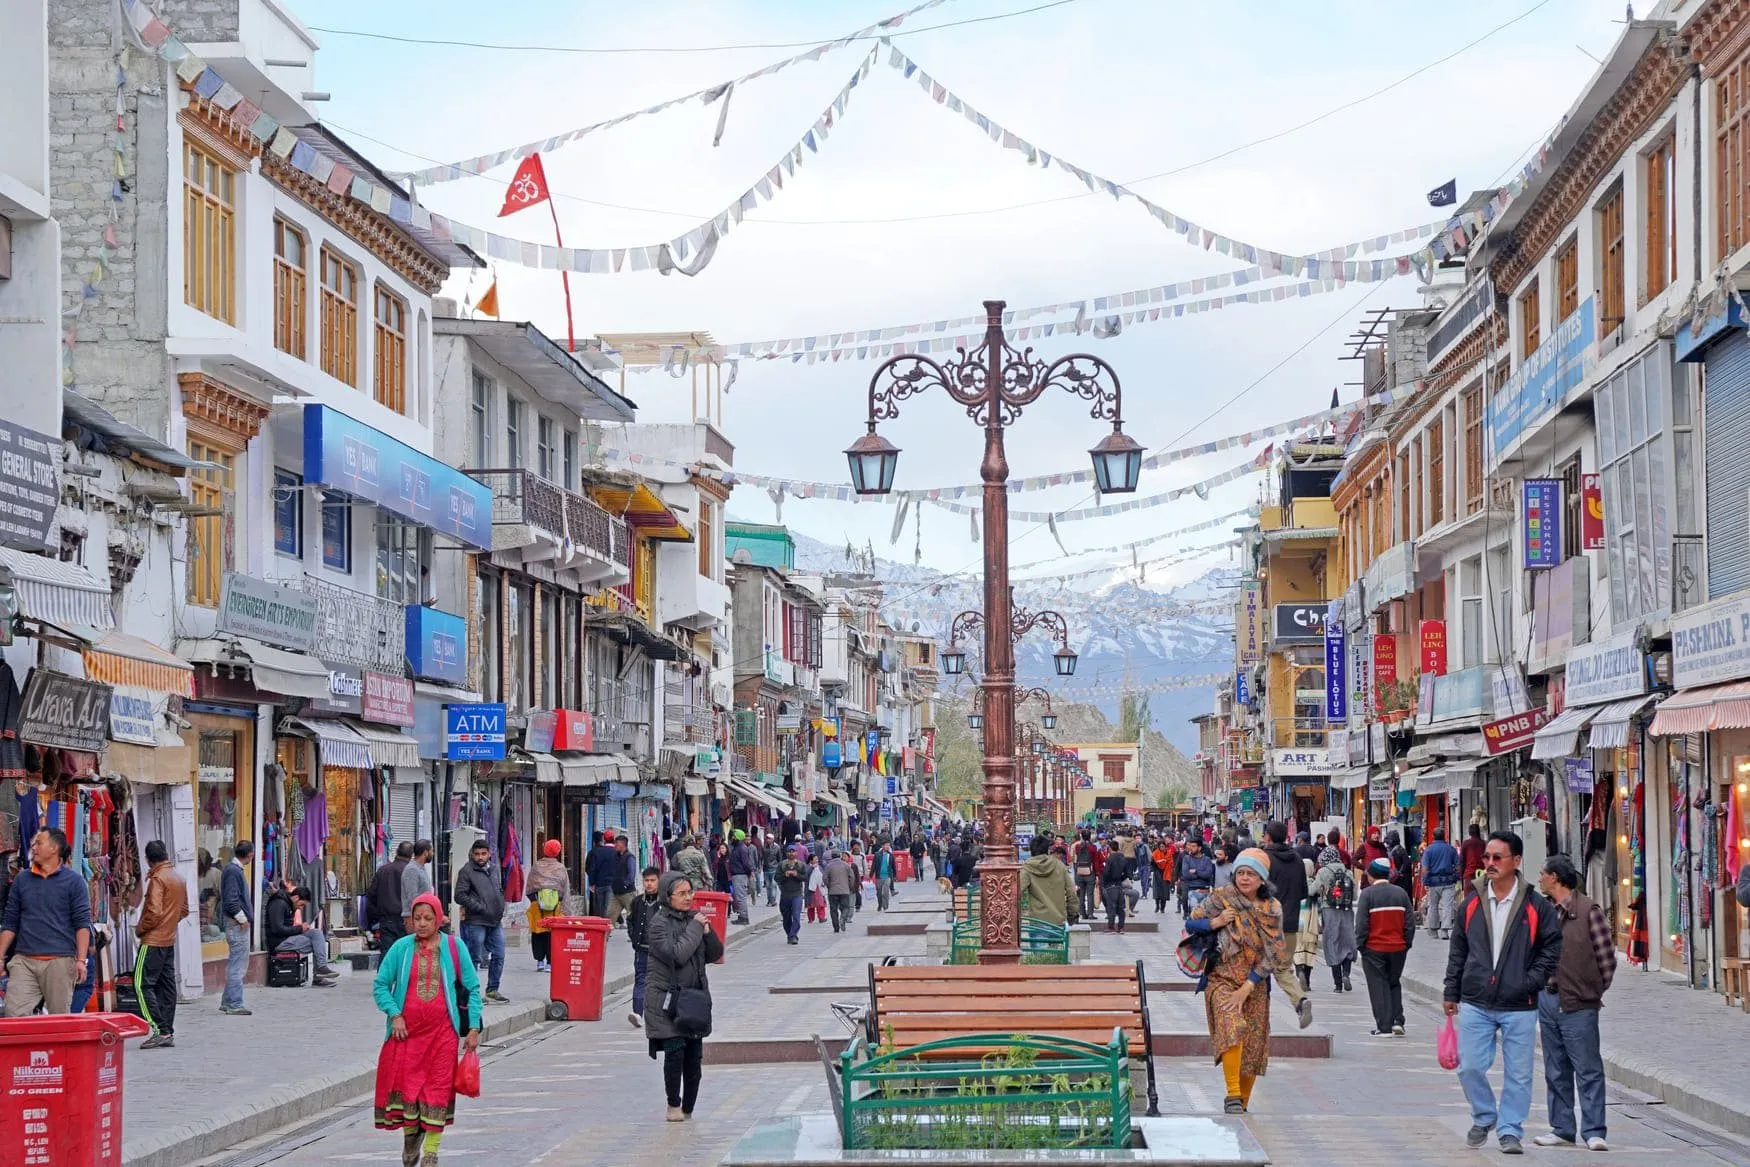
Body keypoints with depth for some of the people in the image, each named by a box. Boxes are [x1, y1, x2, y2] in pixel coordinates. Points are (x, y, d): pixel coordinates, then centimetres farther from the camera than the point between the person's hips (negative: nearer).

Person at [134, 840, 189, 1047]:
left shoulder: (157, 879, -15)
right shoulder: (179, 879, 12)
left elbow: (154, 912, -22)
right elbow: (184, 910, 19)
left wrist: (140, 928, -7)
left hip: (153, 941, -9)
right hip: (170, 940, 9)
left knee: (142, 984, -7)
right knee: (167, 985, 10)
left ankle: (160, 1030, -14)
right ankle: (168, 1032, 10)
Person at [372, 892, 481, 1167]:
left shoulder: (453, 948, 2)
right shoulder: (401, 948, 1)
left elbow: (472, 988, 6)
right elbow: (380, 985, 5)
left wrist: (473, 1027, 0)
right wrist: (394, 1014, -9)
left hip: (442, 1030, 0)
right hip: (406, 1030, 0)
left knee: (438, 1087, -2)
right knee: (406, 1083, 2)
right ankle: (411, 1133, 27)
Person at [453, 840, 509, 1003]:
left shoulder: (493, 870, 15)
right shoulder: (466, 871, -6)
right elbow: (460, 896, -13)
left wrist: (500, 907, 10)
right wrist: (480, 908, -17)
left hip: (495, 922, 7)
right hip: (476, 922, -7)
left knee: (498, 956, 7)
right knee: (474, 958, -2)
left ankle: (492, 990, 18)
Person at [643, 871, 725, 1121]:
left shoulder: (694, 918, 11)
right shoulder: (659, 923, -8)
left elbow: (715, 954, 12)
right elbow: (676, 954, -21)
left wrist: (707, 931, -5)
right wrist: (695, 929, -13)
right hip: (667, 999, -5)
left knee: (694, 1058, 4)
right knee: (675, 1051, -12)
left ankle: (688, 1109, 12)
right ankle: (673, 1105, 5)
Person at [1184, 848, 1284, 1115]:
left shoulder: (1272, 909, 1)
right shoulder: (1221, 898, -1)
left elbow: (1273, 953, -3)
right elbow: (1190, 923, 8)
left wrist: (1247, 987, -12)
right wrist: (1214, 922, -14)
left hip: (1255, 984, 3)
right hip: (1222, 978, -2)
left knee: (1253, 1046, 4)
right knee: (1231, 1027, -27)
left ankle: (1243, 1104, 20)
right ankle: (1232, 1096, -26)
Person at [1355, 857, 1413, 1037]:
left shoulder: (1367, 894, -9)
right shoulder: (1400, 893, 5)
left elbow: (1361, 924, -11)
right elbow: (1410, 922, 6)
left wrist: (1360, 944, 0)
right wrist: (1407, 943, 14)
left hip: (1374, 949, -4)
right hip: (1398, 948, 4)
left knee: (1378, 987, 3)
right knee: (1394, 984, 18)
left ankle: (1384, 1027, 1)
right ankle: (1397, 1021, 7)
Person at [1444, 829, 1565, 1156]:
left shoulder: (1537, 907, -1)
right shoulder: (1471, 905, 6)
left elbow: (1551, 951, 2)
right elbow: (1457, 952, 13)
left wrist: (1529, 982, -10)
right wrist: (1451, 993, 10)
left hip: (1519, 1007, -2)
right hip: (1475, 1004, 2)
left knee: (1518, 1074, 2)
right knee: (1470, 1067, 0)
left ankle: (1510, 1130, 14)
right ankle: (1484, 1117, 23)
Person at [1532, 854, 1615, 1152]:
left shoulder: (1588, 911, -9)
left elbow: (1606, 957, -6)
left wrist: (1596, 991, -2)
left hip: (1578, 1004, -7)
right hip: (1547, 999, 7)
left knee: (1588, 1070, -4)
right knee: (1556, 1071, 11)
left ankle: (1593, 1131, -2)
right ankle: (1563, 1129, 18)